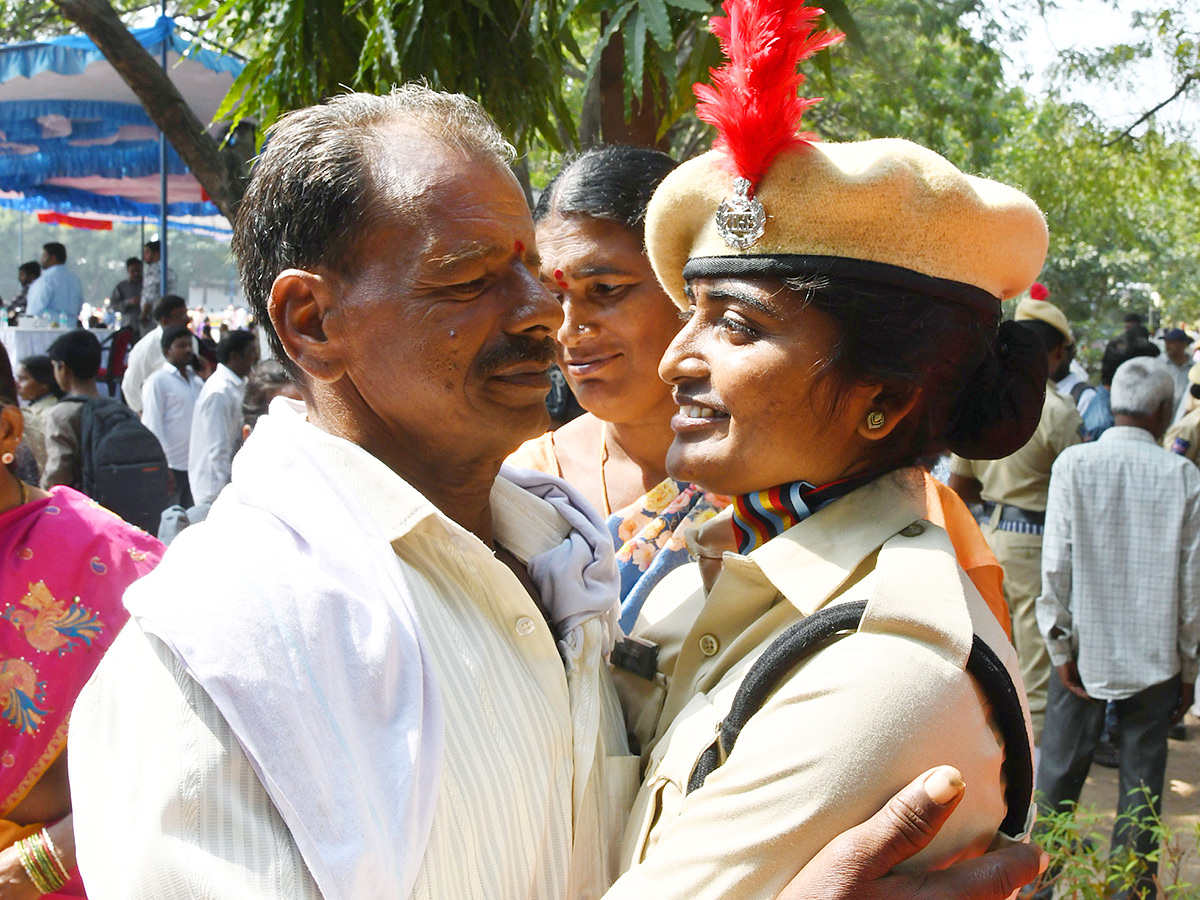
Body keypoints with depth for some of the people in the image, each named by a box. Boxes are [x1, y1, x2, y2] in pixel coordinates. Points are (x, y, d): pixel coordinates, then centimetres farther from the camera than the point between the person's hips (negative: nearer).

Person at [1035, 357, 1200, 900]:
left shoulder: (1073, 464, -6)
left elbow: (1056, 565, -8)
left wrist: (1061, 648, -1)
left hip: (1084, 649, 0)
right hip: (1155, 653, 0)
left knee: (1058, 773, 9)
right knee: (1143, 782, 10)